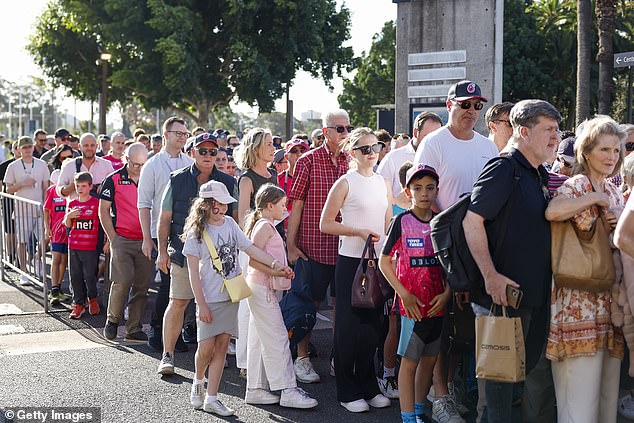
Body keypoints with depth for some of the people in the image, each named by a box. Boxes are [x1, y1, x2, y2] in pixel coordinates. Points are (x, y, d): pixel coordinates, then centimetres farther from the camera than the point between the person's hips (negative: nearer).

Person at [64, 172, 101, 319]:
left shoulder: (96, 203, -4)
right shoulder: (72, 203, 9)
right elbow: (67, 225, 12)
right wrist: (69, 216, -9)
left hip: (91, 246, -4)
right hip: (74, 245, 4)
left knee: (90, 276, 1)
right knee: (75, 276, 6)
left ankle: (92, 299, 23)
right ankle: (78, 303, 14)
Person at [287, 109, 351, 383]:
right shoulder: (308, 161, -3)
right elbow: (297, 204, -3)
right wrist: (291, 245, -6)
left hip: (346, 245, 3)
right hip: (313, 245, -3)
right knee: (310, 301, 5)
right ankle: (302, 358, 18)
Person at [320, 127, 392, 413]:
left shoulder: (383, 183, 10)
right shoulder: (345, 183, -6)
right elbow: (326, 224, -7)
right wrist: (360, 232, -16)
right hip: (351, 260, -5)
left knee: (372, 323, 11)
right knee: (348, 324, 1)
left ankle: (368, 386, 23)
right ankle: (347, 392, 10)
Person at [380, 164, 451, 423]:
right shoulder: (402, 222, -6)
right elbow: (384, 261, -5)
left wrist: (447, 293, -3)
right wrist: (404, 294, -11)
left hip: (437, 303, 4)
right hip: (412, 304, -4)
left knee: (429, 358, 13)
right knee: (410, 360, 1)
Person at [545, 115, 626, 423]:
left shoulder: (614, 193, 16)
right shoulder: (577, 185, -6)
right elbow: (552, 212, -31)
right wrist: (594, 197, -17)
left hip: (609, 301, 8)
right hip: (579, 302, -8)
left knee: (608, 394, 11)